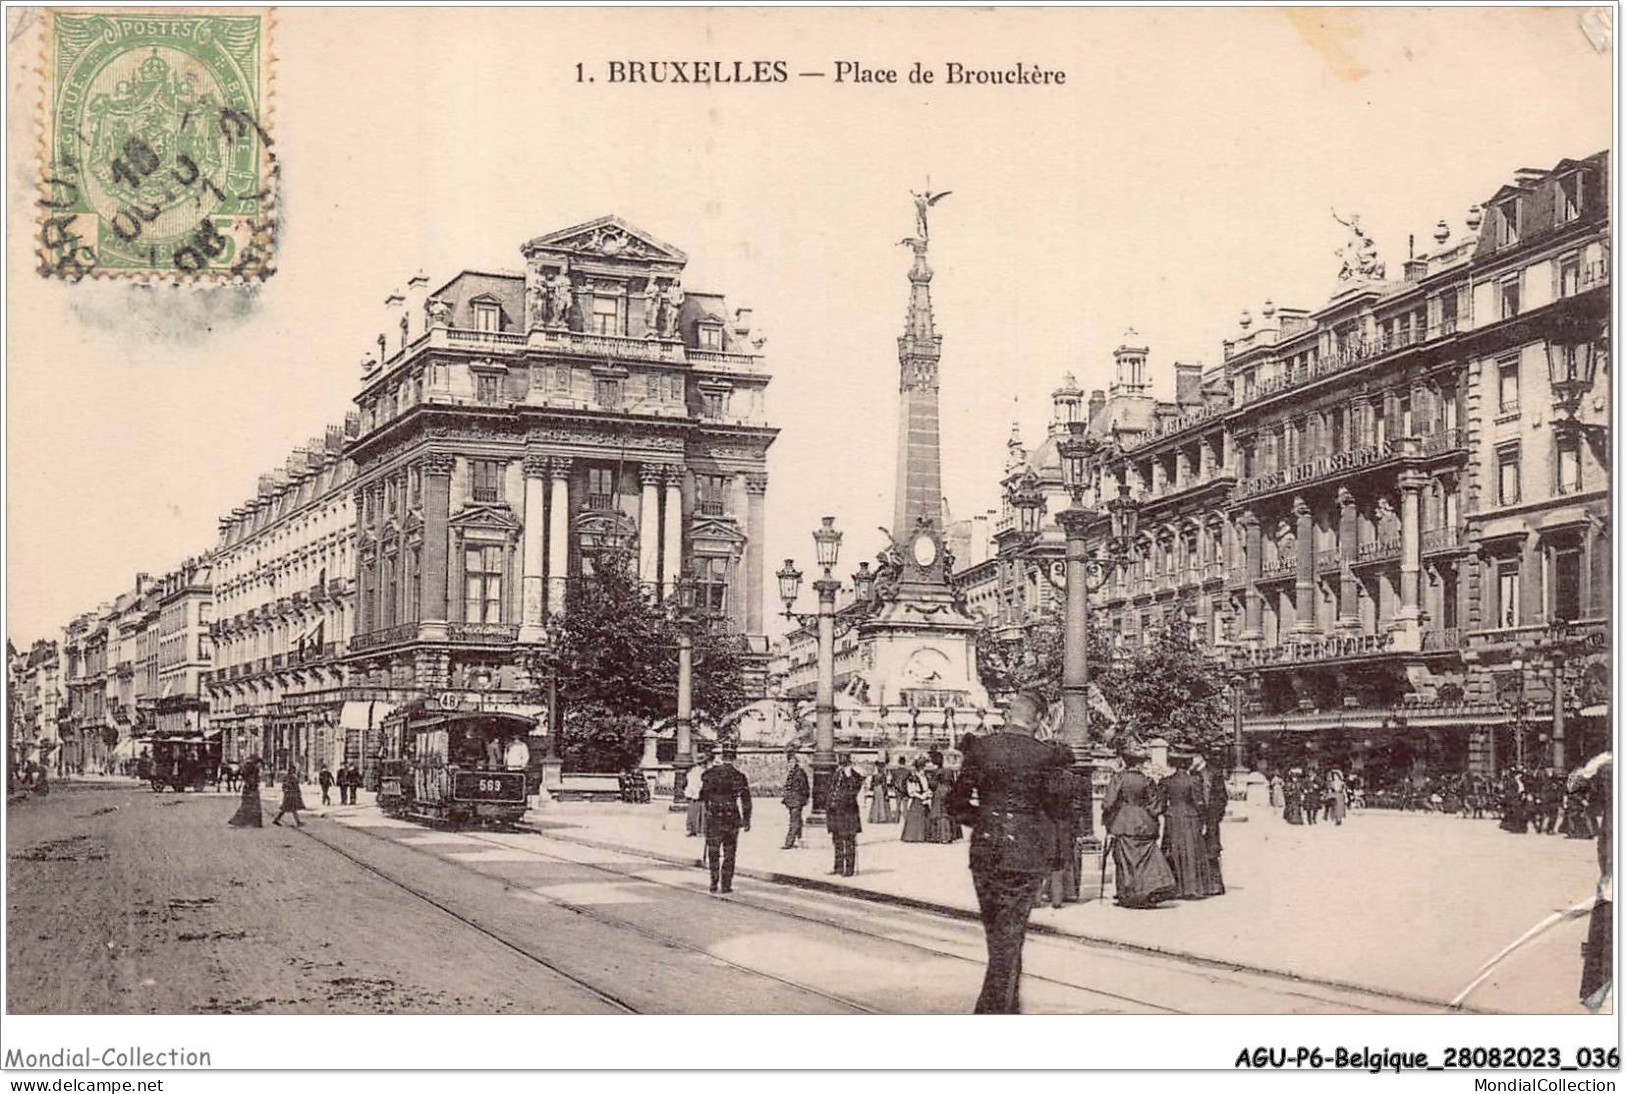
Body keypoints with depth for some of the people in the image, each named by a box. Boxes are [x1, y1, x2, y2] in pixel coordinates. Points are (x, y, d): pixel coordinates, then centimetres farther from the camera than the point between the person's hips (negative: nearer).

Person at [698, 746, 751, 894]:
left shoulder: (709, 773, -1)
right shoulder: (738, 776, -6)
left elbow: (702, 796, 6)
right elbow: (745, 800, -6)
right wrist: (746, 820, 1)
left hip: (713, 817, 1)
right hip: (731, 819, -1)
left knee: (713, 852, 10)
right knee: (729, 853, 7)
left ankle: (714, 884, 7)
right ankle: (726, 885, 6)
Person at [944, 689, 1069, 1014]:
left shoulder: (980, 748, -2)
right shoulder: (1045, 756, -9)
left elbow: (956, 804, 0)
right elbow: (1057, 810, -3)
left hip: (985, 850, 3)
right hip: (1026, 853, -3)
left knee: (997, 936, 17)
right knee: (1009, 939, 3)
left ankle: (1009, 1011, 29)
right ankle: (990, 1018, -4)